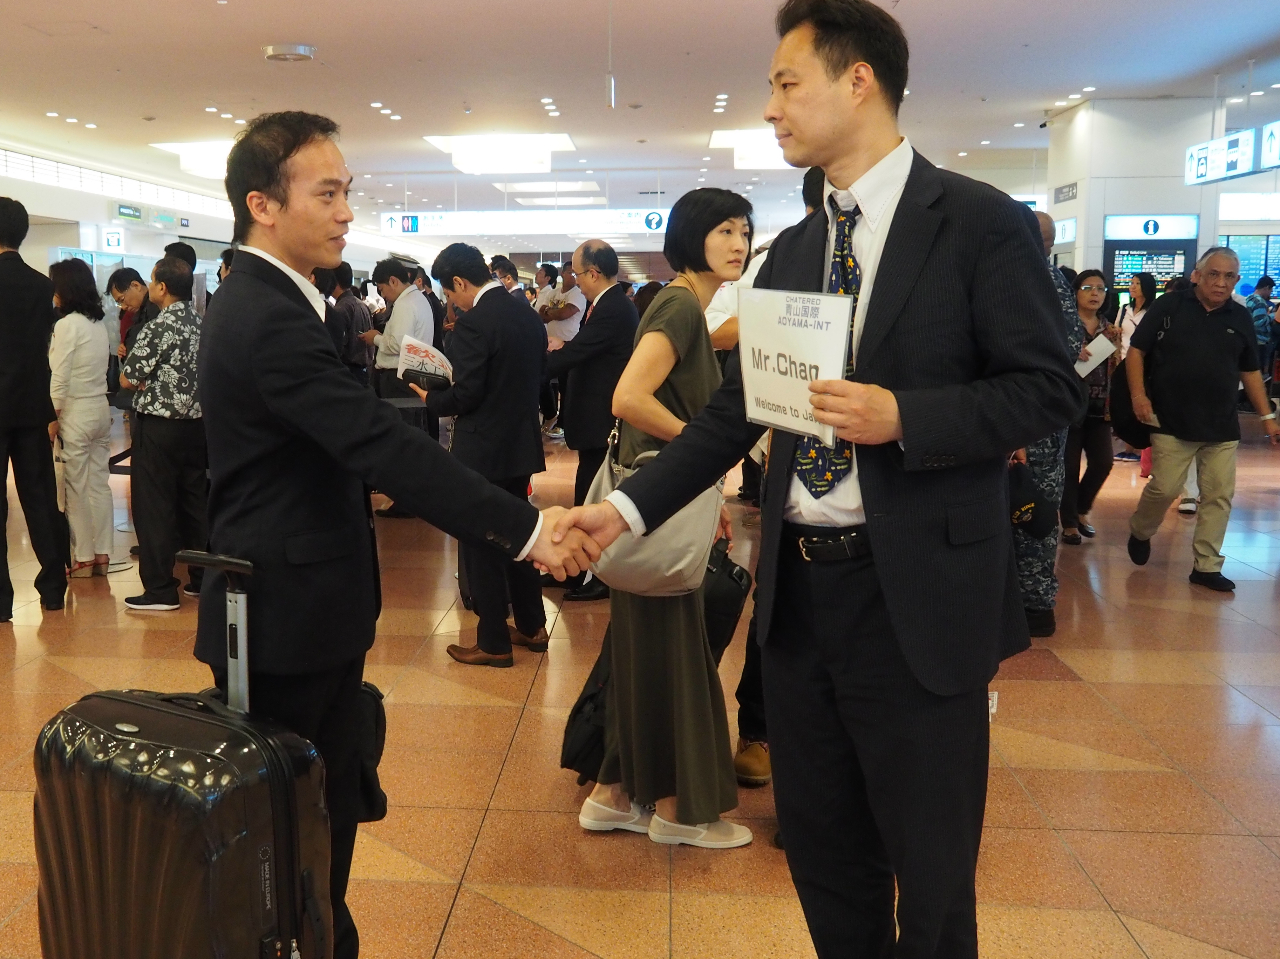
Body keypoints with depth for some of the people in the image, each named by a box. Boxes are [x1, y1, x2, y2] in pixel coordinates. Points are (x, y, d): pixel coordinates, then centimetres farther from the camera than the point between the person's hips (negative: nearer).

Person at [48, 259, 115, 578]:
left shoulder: (67, 325, -13)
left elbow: (59, 379, -15)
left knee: (76, 489, 1)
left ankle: (83, 559, 7)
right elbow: (100, 369, 7)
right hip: (101, 409, 7)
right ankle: (101, 554, 15)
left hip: (75, 413, -7)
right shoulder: (99, 324, 7)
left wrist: (51, 420, -8)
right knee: (99, 484, 10)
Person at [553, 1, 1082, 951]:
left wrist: (902, 416, -21)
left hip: (917, 594, -6)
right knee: (823, 848, 18)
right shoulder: (793, 250, 11)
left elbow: (1050, 388, -8)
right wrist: (627, 507, 0)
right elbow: (734, 411, 9)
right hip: (799, 587, 6)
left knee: (930, 869, 9)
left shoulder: (980, 222, -7)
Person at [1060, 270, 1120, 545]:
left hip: (1099, 407, 5)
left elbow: (1116, 369, 15)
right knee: (1070, 466, -2)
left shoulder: (1110, 330, 12)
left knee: (1103, 463, 3)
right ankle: (1069, 523, 10)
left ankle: (1081, 510, 25)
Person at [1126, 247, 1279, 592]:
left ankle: (1206, 566, 12)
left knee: (1219, 496, 2)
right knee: (1165, 488, -6)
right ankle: (1139, 532, 24)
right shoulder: (1167, 307, -3)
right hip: (1171, 422, -4)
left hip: (1223, 426, 4)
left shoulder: (1241, 318, 8)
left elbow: (1250, 371, 15)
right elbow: (1136, 350, 0)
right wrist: (1139, 394, -13)